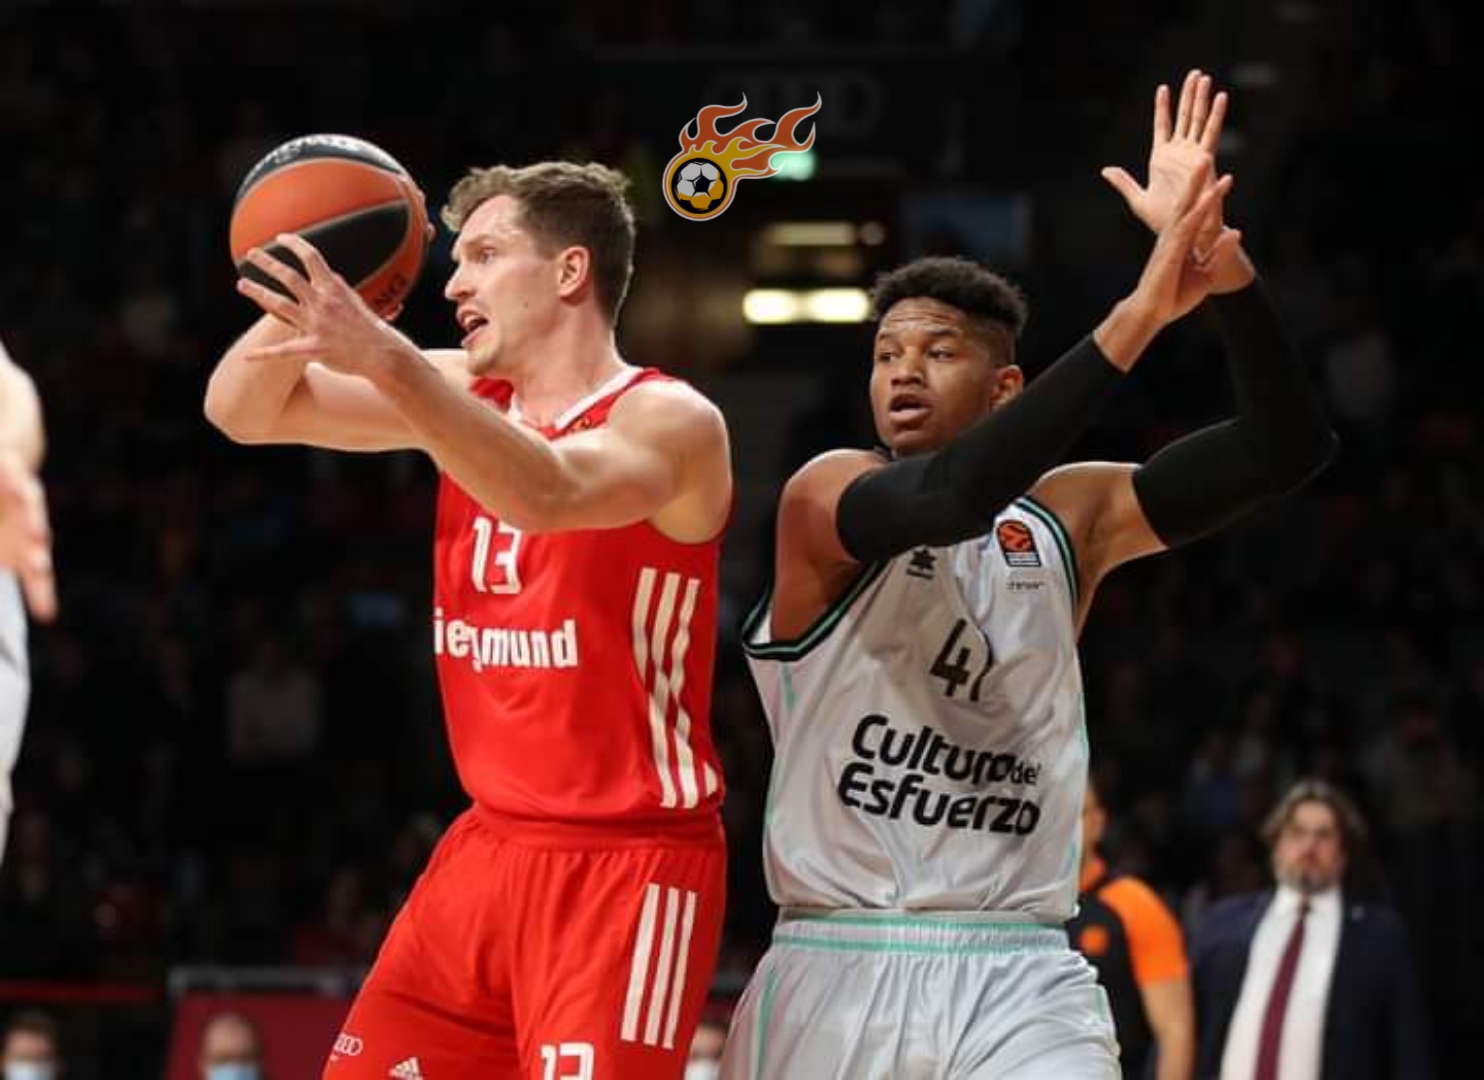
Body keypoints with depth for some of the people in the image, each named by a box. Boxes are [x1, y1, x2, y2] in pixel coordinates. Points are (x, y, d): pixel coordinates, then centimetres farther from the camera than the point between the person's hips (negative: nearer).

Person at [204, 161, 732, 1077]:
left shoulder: (670, 420, -13)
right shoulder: (464, 394, 8)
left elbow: (548, 495, -35)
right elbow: (244, 412, 4)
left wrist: (385, 358, -43)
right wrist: (301, 305, -17)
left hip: (626, 870, -7)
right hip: (490, 846, 7)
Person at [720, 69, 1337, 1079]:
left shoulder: (1070, 516, 9)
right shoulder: (824, 496, -2)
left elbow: (1287, 451, 0)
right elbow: (950, 497, -24)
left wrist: (1221, 261, -16)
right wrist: (1137, 317, -31)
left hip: (1018, 982, 2)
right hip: (836, 974, -2)